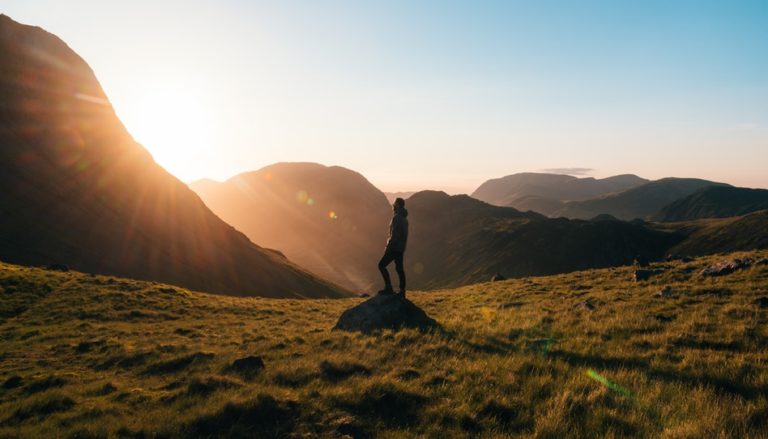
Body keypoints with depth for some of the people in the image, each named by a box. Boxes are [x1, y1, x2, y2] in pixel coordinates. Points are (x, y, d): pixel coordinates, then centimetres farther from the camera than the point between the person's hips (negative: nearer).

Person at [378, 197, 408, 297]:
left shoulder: (397, 217, -16)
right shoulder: (404, 218, 15)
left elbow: (395, 234, -22)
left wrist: (388, 246, -17)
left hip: (395, 247, -9)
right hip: (400, 248, 10)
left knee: (382, 265, -4)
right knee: (399, 268, 10)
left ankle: (388, 288, -7)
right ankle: (402, 291, 12)